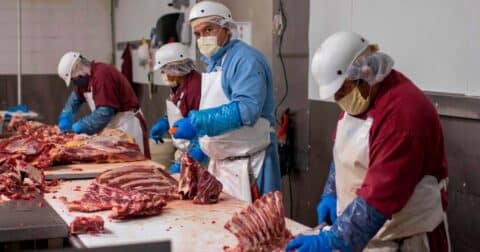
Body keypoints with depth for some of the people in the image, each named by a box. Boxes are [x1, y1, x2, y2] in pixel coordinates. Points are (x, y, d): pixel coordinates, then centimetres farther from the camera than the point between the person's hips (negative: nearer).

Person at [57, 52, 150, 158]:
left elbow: (104, 113, -26)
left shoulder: (102, 74, -22)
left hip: (127, 126, -9)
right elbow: (75, 98, 23)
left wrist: (77, 128, -16)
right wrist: (65, 118, 6)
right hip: (114, 127, 10)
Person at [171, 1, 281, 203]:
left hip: (245, 167, -9)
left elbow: (247, 109, -28)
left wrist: (197, 122, -28)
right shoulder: (213, 64, 15)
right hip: (219, 164, 9)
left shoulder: (245, 59, -15)